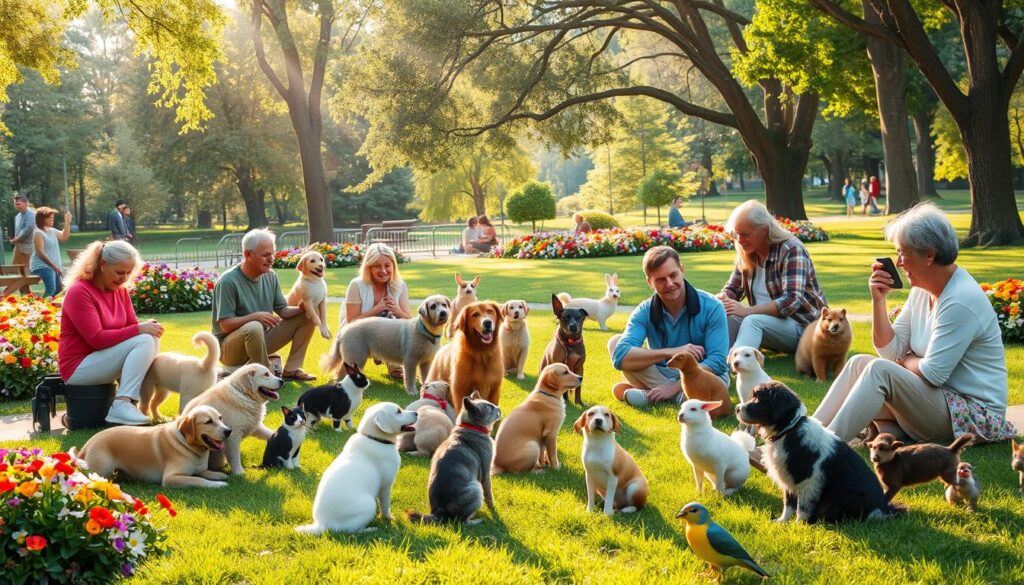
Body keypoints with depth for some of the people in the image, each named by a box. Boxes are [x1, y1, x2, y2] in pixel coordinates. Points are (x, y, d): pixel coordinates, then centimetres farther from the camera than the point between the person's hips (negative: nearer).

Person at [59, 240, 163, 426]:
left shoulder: (120, 291, 7)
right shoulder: (80, 292, -17)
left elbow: (131, 326, 8)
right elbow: (96, 338, -24)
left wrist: (147, 326, -16)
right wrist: (139, 330, -26)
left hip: (101, 359, 8)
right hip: (78, 367, -8)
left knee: (152, 339, -10)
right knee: (143, 341, -23)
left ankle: (134, 401, -14)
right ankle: (121, 406, -30)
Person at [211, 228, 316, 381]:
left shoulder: (270, 276, 1)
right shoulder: (228, 282, -21)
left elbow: (283, 310, 5)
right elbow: (226, 325, -23)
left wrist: (301, 308, -15)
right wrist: (255, 316, -34)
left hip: (262, 339, 7)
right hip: (229, 348, -7)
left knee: (306, 317, 0)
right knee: (254, 327, -41)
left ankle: (291, 370, 0)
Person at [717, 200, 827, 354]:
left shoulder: (791, 250, -16)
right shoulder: (747, 253, 4)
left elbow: (792, 301, -27)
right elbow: (732, 288, 10)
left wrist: (747, 311, -32)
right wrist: (722, 298, -15)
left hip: (803, 325, -6)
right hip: (769, 321, 7)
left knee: (752, 322, -36)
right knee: (725, 318, -22)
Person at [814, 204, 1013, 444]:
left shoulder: (961, 301, -21)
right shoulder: (922, 291, 8)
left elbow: (933, 374, -21)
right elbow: (891, 350, 6)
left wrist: (905, 361, 0)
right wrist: (878, 299, -5)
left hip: (974, 414, -9)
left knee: (880, 371, -25)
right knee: (860, 363, -1)